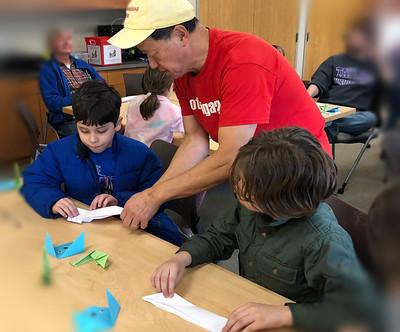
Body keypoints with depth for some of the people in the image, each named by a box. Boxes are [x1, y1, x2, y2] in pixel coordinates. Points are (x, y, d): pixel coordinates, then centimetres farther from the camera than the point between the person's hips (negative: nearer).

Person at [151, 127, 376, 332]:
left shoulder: (325, 241, -30)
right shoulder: (253, 207, -10)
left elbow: (359, 307, -32)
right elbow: (218, 237, 5)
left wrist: (283, 314, -39)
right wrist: (182, 259, -13)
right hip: (246, 311, 4)